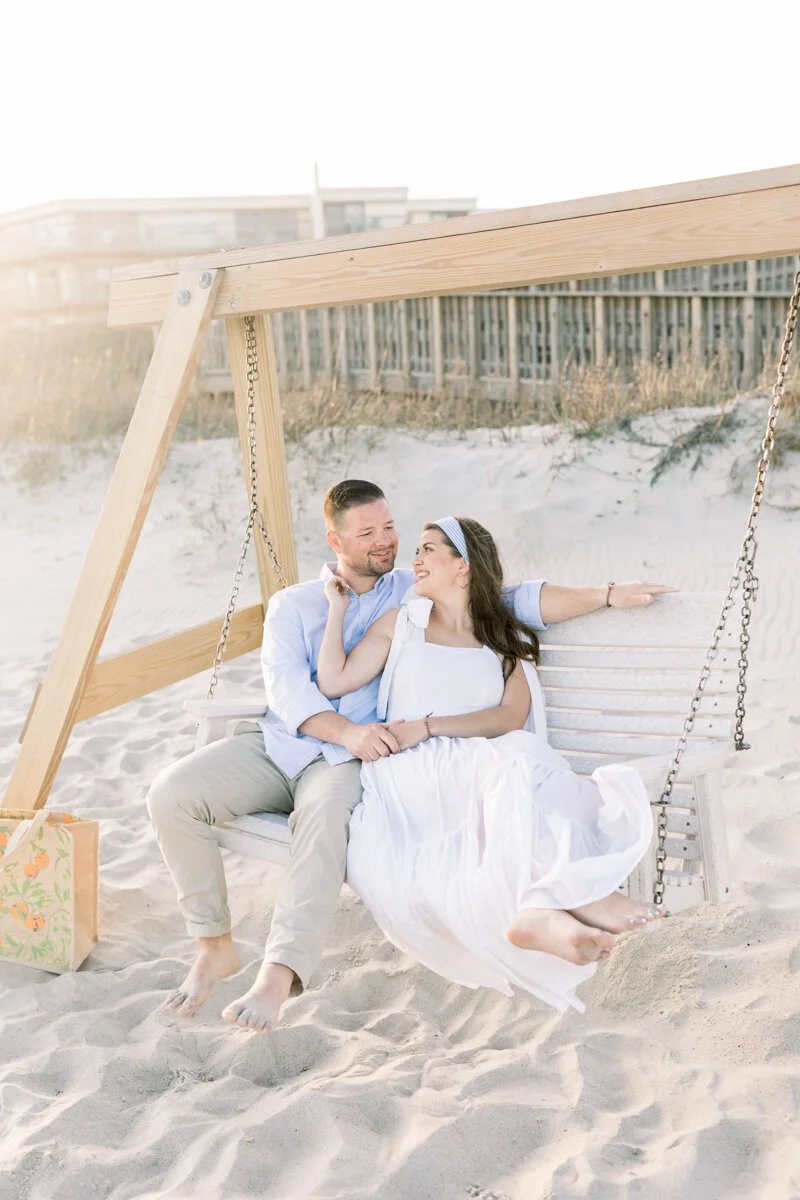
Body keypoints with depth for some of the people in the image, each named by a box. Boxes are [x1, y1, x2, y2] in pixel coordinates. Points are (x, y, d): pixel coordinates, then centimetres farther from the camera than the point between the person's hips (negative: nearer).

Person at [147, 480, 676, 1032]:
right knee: (173, 792, -21)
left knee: (329, 818, -38)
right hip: (276, 741, 3)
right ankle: (215, 948, -7)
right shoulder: (291, 604, 16)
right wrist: (347, 731, -19)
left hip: (342, 760, -2)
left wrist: (607, 594, -3)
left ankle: (279, 976, -43)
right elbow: (284, 684, -1)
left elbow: (516, 601, 9)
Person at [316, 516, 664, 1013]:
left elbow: (512, 716, 1)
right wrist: (338, 608, 13)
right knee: (514, 760, -35)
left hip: (488, 771, 2)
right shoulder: (400, 623, 23)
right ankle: (583, 895, -52)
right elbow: (333, 682, 11)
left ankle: (542, 911, -58)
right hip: (416, 773, -2)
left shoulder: (508, 638, 20)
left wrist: (427, 726, -9)